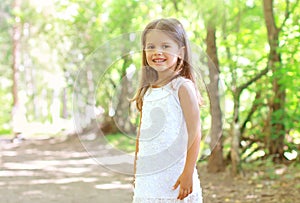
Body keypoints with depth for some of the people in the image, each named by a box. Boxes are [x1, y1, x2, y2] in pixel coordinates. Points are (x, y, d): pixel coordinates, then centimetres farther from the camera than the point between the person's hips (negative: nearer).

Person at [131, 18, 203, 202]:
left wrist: (188, 173, -17)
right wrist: (136, 173, 17)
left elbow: (195, 132, -12)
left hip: (174, 177, -6)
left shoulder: (182, 87, -8)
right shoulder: (147, 91, 11)